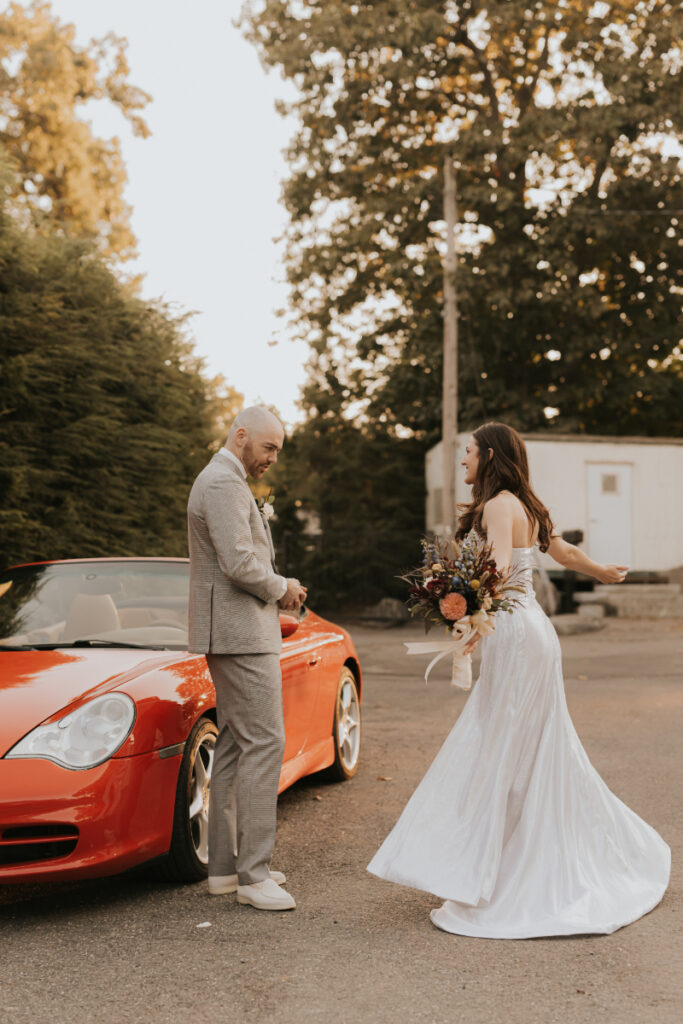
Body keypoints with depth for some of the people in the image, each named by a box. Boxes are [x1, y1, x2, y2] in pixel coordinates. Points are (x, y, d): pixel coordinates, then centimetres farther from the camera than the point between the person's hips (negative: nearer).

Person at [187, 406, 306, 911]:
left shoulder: (221, 481, 21)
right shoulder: (225, 484, -14)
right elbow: (238, 563, -24)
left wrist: (277, 592, 10)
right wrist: (281, 588, -7)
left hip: (236, 631, 11)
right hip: (241, 632, -11)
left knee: (235, 746, 12)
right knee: (264, 742, -10)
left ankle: (225, 866, 18)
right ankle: (253, 875, -7)